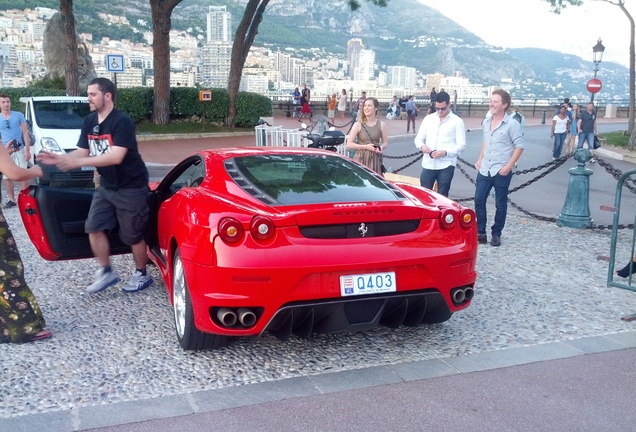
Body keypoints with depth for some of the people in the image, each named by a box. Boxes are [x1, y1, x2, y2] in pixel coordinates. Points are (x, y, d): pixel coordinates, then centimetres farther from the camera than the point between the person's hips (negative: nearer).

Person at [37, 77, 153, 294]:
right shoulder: (89, 122, 4)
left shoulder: (122, 121, -21)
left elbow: (116, 157, -30)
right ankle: (106, 272, 18)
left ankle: (141, 275, 21)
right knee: (94, 227, 4)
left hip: (131, 187, -8)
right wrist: (59, 158, -17)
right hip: (106, 186, 8)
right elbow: (82, 152, 4)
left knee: (133, 235, 1)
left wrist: (77, 162, -34)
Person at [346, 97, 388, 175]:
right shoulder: (358, 125, -2)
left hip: (375, 160, 2)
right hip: (361, 159, -2)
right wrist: (365, 146, -15)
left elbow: (385, 143, 14)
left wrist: (380, 147, -10)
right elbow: (349, 144, -5)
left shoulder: (381, 125, 5)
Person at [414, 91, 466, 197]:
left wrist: (445, 152, -21)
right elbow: (418, 138, 13)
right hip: (428, 164, 3)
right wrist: (422, 146, -10)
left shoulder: (457, 121, 0)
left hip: (446, 165, -3)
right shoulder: (428, 119, 10)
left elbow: (461, 145, -5)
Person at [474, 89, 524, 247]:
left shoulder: (512, 124, -12)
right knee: (479, 200, 5)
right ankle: (480, 232, 15)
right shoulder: (486, 122, 8)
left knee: (500, 204, 6)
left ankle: (496, 234, 18)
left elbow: (519, 146, -12)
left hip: (501, 172, -6)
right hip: (484, 170, 6)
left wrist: (509, 166, -17)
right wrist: (480, 159, 11)